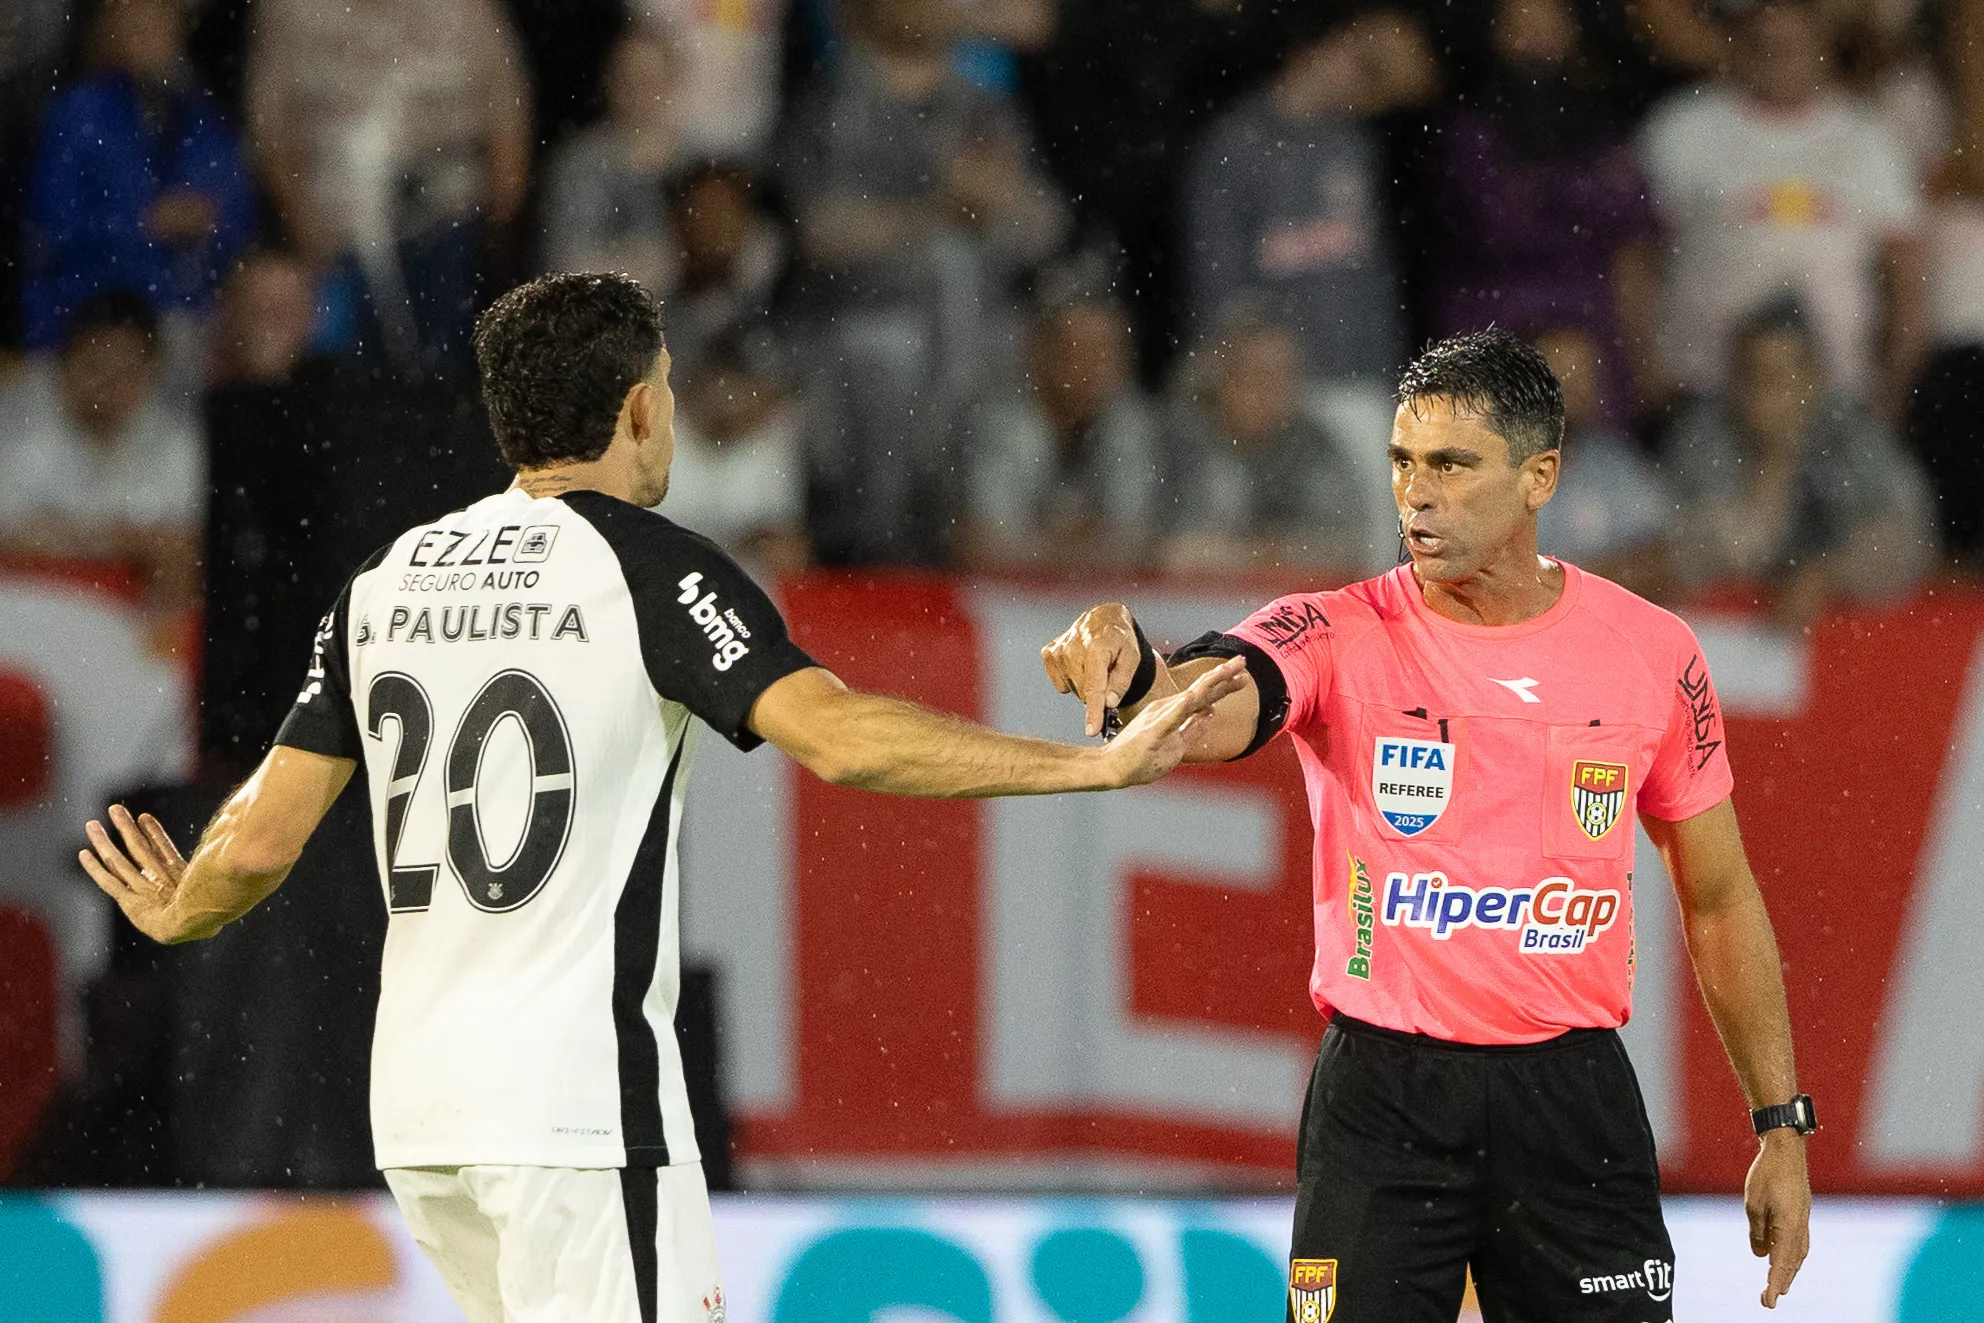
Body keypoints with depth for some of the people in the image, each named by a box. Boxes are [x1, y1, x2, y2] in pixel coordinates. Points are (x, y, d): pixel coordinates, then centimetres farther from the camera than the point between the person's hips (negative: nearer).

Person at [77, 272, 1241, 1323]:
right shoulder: (650, 565, -7)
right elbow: (838, 736, -21)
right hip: (576, 1097, -7)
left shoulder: (385, 582, 11)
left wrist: (176, 919, 32)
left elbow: (261, 843, 10)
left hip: (418, 1102, 7)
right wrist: (1101, 765, -21)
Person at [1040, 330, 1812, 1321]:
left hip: (1573, 1094, 2)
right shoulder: (1339, 639, -5)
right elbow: (1204, 711, -27)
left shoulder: (1651, 652, 3)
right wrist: (1131, 674, -51)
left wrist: (1782, 1127, 11)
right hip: (1382, 1099, -2)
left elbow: (1720, 900, 12)